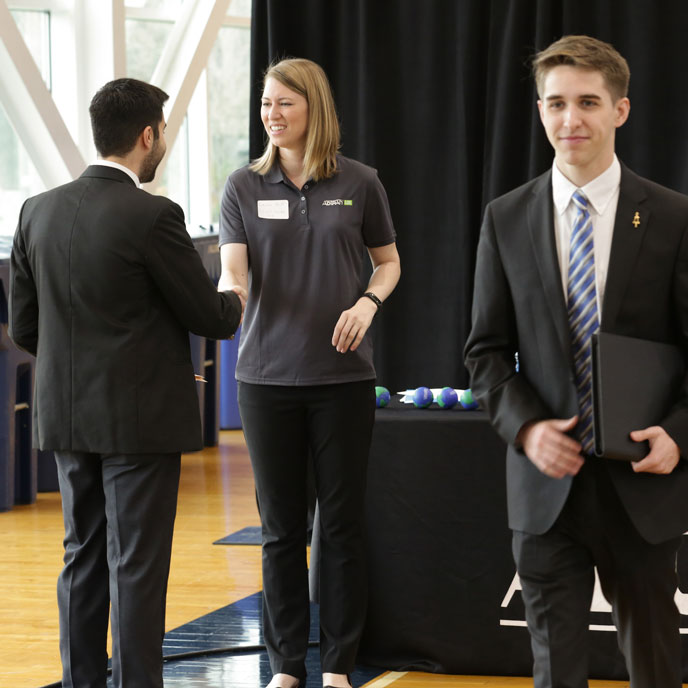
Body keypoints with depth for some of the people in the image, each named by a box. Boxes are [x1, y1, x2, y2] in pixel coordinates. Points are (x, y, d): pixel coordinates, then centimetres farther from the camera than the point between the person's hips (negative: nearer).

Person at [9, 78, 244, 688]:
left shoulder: (39, 211, 2)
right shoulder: (152, 217, -17)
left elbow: (23, 327, 7)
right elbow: (207, 315, -9)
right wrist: (234, 305, 14)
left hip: (67, 413, 6)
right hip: (141, 417, -6)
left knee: (83, 558, 13)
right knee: (137, 564, 0)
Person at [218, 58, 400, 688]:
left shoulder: (359, 184, 1)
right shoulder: (245, 187, 1)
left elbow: (388, 262, 12)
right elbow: (233, 273, -7)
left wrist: (367, 302, -8)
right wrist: (224, 303, -30)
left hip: (342, 375, 0)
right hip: (268, 375, 1)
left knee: (342, 523, 4)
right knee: (281, 527, 6)